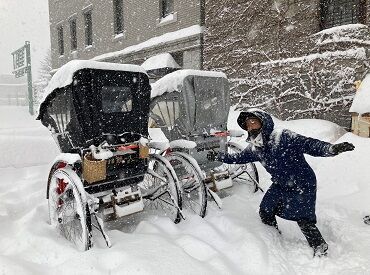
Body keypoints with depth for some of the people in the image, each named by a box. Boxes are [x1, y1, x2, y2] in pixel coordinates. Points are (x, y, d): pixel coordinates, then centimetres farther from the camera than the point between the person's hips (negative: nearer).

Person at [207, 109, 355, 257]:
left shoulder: (284, 137, -25)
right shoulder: (254, 148, -3)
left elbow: (308, 144, -30)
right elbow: (239, 157, 12)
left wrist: (331, 148, -45)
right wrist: (218, 156, 11)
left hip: (302, 185, -7)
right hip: (280, 185, 7)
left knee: (304, 220, -7)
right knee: (265, 211, 10)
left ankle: (320, 248, 19)